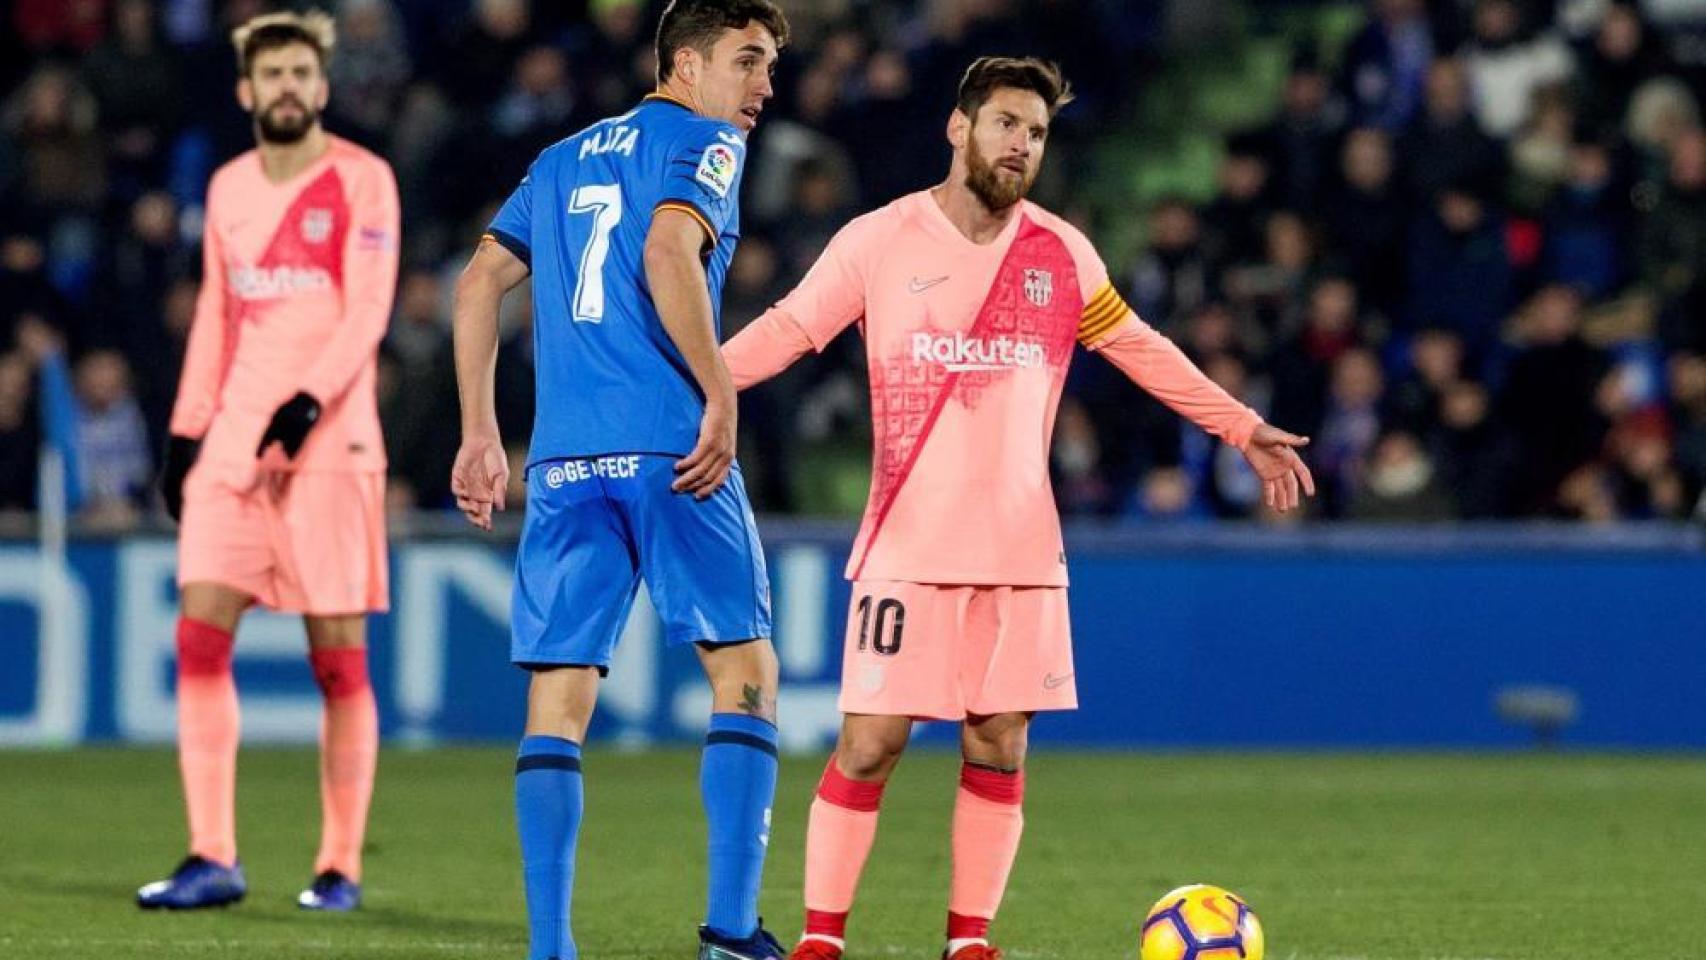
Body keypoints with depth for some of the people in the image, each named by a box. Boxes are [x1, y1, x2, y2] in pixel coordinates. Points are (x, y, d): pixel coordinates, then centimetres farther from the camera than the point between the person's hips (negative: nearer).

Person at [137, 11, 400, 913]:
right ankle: (212, 857, -6)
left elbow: (367, 311, -10)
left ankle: (340, 865, 5)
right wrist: (186, 433, 14)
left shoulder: (362, 181, -2)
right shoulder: (228, 188, 15)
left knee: (339, 656, -3)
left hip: (328, 441, -5)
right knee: (199, 636, -7)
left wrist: (309, 402, -23)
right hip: (234, 441, 5)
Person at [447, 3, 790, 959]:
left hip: (563, 463, 6)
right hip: (671, 450, -6)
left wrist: (481, 435, 18)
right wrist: (722, 398, -15)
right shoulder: (705, 144, 2)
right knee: (745, 671, 3)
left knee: (558, 698, 3)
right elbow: (668, 254, -17)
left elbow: (480, 281, 17)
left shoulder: (563, 160, 22)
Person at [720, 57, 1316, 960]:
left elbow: (1141, 351, 17)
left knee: (998, 746, 2)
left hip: (1021, 551, 3)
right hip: (907, 547, -3)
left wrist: (1244, 429, 17)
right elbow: (786, 329, -1)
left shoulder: (1061, 255, 7)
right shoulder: (879, 241, -2)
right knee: (869, 743, -7)